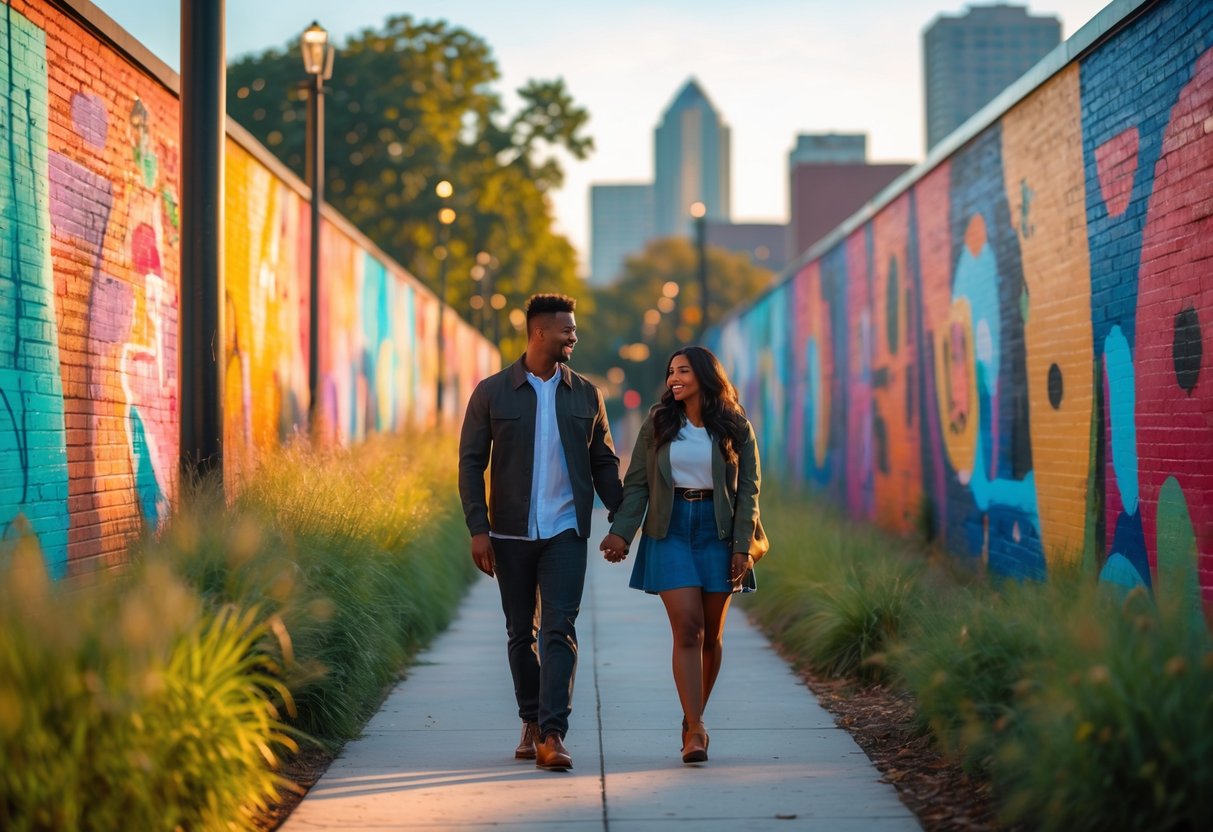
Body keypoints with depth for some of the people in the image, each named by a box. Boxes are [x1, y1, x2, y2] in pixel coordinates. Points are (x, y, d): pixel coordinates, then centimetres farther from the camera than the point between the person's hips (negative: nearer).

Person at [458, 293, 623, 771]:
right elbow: (471, 463, -1)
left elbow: (603, 463, 12)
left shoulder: (585, 395, 7)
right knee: (520, 633, 10)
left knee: (559, 631, -11)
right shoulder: (491, 393, 0)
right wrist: (477, 529, -8)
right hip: (511, 534, 0)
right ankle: (531, 723, 26)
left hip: (565, 533, 0)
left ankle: (552, 736, -16)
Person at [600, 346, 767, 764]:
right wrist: (621, 532, -8)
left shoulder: (736, 429, 3)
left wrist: (743, 548, -7)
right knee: (687, 630, -12)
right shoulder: (658, 424, 5)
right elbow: (636, 483, 4)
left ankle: (693, 718, 24)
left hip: (717, 531, 1)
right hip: (670, 530, -1)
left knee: (711, 634, 5)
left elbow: (748, 491, 1)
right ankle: (695, 730, -15)